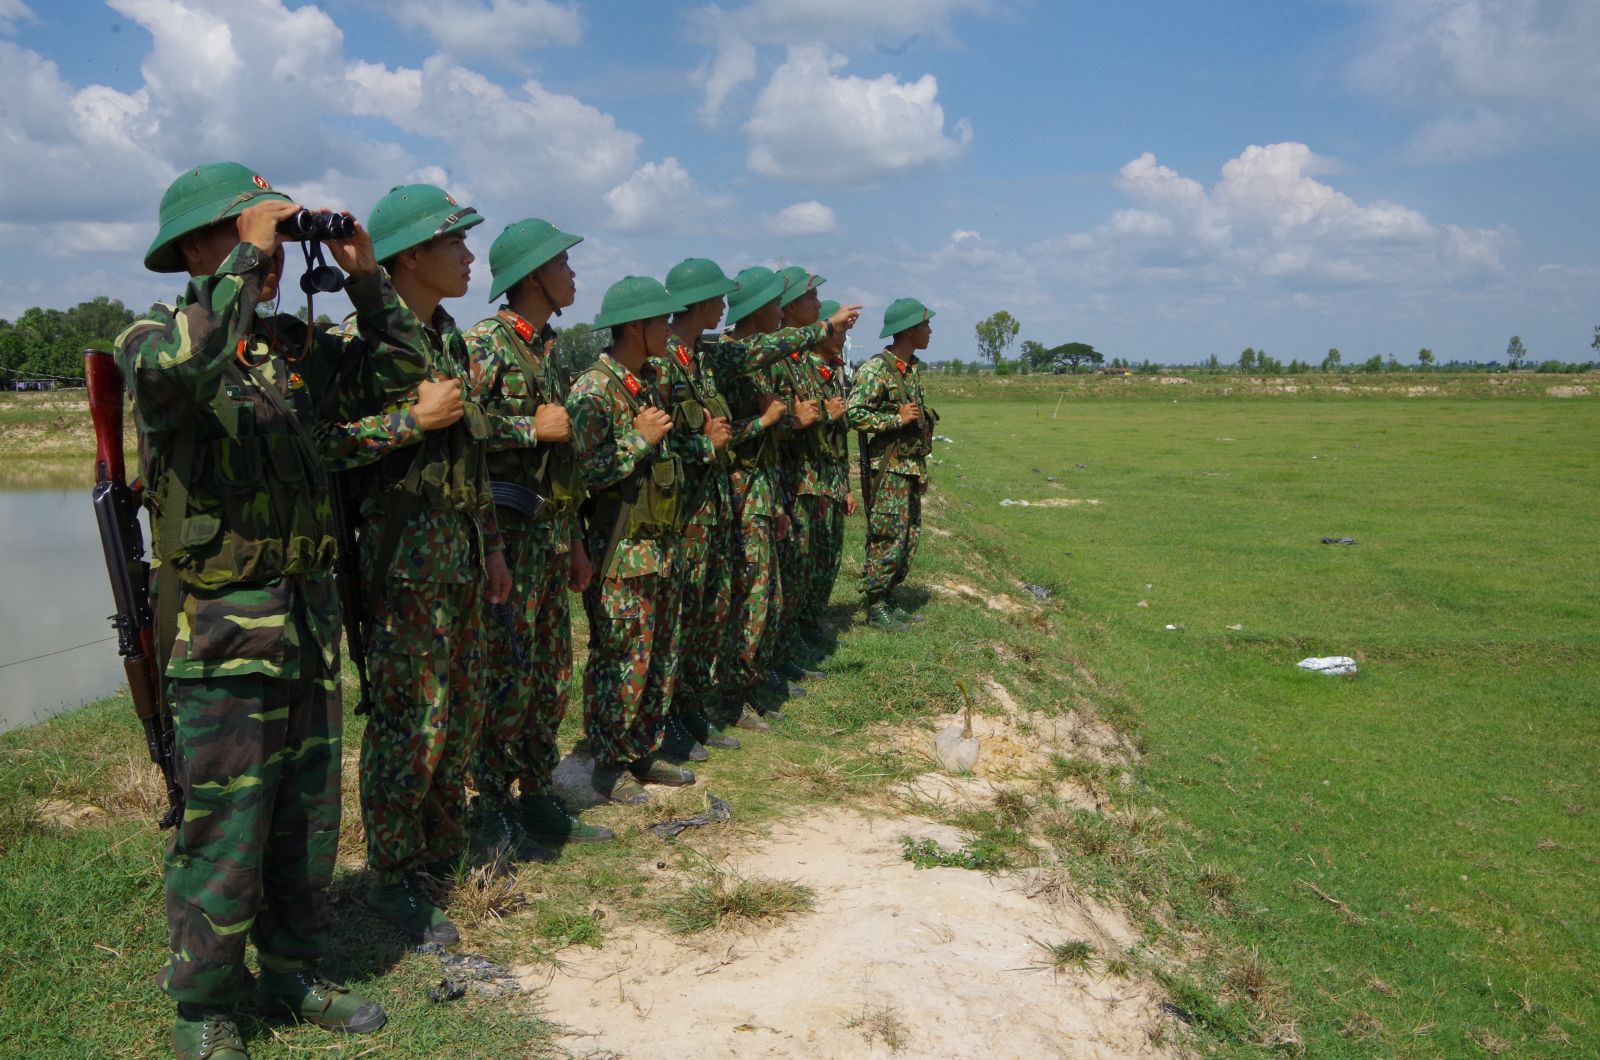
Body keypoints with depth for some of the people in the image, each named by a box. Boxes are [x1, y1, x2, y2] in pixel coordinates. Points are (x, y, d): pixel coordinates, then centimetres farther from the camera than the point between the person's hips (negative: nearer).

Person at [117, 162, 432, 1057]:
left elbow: (400, 355, 19)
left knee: (310, 815, 16)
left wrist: (364, 274, 4)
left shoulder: (296, 343, 9)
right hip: (222, 625, -6)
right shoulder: (155, 336, -9)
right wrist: (245, 256, -25)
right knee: (224, 831, 2)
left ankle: (294, 973, 32)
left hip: (311, 613, 7)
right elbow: (176, 367, -34)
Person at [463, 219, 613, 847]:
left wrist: (574, 540, 19)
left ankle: (538, 797, 22)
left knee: (552, 674, 11)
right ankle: (492, 808, 9)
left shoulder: (549, 349, 17)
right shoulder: (484, 344, -9)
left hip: (552, 533, 8)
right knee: (507, 676, -4)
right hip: (507, 530, -8)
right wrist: (532, 426, -17)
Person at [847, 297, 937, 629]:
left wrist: (922, 469, 20)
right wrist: (897, 418, -21)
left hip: (910, 469, 9)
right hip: (887, 471, -9)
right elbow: (853, 413, -22)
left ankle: (887, 599, 22)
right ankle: (875, 607, 4)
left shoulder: (910, 370, 15)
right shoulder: (875, 370, -15)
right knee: (887, 540, -6)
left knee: (908, 538, 12)